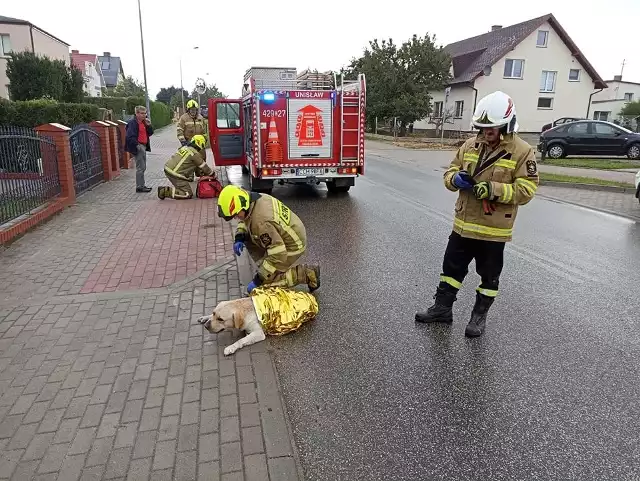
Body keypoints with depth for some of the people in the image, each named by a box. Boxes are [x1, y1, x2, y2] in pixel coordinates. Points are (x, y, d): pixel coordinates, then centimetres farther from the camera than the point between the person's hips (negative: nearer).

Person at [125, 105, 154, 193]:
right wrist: (137, 145, -22)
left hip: (143, 146, 9)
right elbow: (130, 136, -19)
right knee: (140, 168, -8)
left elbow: (150, 133, 15)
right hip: (138, 147, -9)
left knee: (143, 167, 14)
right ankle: (139, 187, -3)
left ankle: (141, 185, 23)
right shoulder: (132, 123, -12)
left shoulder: (144, 122, 15)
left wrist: (149, 125, 0)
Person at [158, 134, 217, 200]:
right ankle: (165, 191, -9)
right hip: (175, 174, -9)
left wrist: (200, 173, 36)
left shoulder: (185, 147, 15)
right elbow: (204, 167, -2)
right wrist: (213, 175, 13)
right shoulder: (195, 154, -11)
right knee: (188, 194, -3)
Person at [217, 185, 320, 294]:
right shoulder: (253, 199, -9)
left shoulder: (261, 221, -36)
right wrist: (239, 238, -6)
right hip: (283, 236, 9)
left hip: (292, 246, -9)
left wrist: (258, 280, -26)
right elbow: (244, 220, 14)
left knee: (265, 281, -9)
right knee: (247, 238, 4)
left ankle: (307, 273, -2)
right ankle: (265, 268, 13)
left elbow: (278, 255, -34)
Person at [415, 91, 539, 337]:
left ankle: (479, 316, 28)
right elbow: (450, 172, 8)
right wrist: (456, 179, -16)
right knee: (452, 267, 13)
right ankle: (442, 308, 28)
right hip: (464, 223, 5)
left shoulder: (522, 151, -10)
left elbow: (526, 190, -15)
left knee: (488, 275, 11)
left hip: (494, 228, -4)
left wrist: (494, 190, -28)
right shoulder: (470, 145, 3)